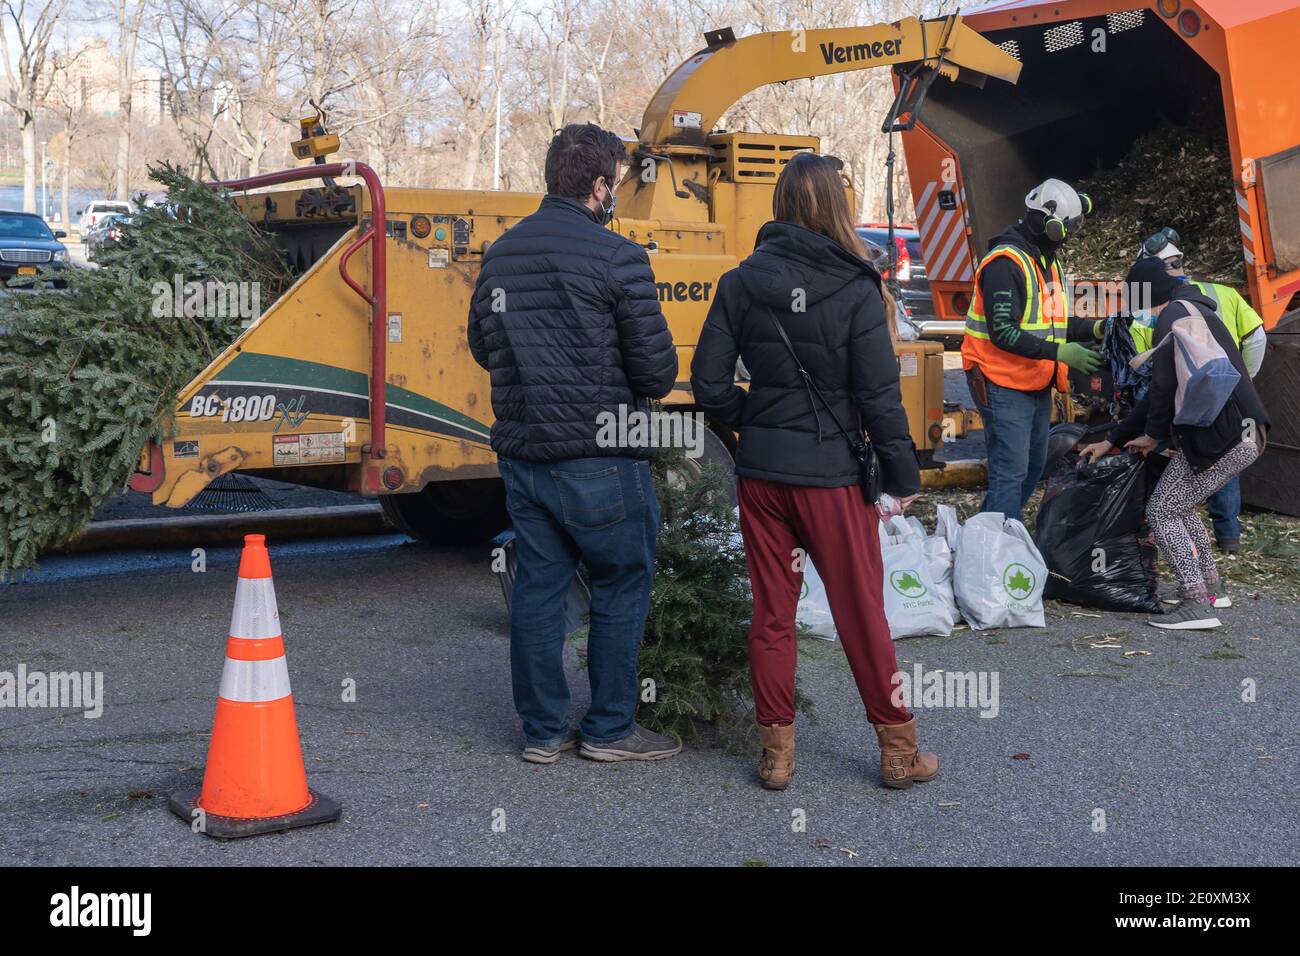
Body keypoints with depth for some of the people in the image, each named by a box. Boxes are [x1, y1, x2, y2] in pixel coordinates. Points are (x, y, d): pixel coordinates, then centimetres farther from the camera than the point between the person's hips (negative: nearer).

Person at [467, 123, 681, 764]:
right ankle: (610, 729, 15)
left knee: (538, 586, 12)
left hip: (520, 454, 6)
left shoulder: (500, 253, 7)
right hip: (597, 459, -6)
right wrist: (630, 380, 9)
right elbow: (656, 371, -13)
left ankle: (543, 730, 20)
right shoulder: (616, 257, -13)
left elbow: (482, 348, 17)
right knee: (622, 588, 9)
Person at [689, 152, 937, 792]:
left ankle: (776, 751, 19)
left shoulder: (740, 283, -2)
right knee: (861, 615, 8)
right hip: (832, 475, -3)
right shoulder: (854, 289, -11)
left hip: (760, 472, 3)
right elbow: (879, 395, -10)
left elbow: (709, 385, -2)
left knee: (772, 613, 12)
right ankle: (898, 749, 19)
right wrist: (902, 476, 0)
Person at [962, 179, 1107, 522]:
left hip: (1037, 386, 10)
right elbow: (1003, 332, -25)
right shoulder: (1006, 263, -18)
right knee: (1010, 473, -11)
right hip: (1005, 387, -10)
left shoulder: (1047, 261, 14)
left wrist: (1094, 328, 4)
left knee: (1033, 467, 17)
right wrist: (1060, 352, -27)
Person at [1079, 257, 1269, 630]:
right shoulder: (1195, 313, 26)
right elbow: (1160, 391, 28)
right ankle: (1211, 587, 28)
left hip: (1224, 435, -10)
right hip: (1245, 432, 10)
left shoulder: (1174, 315, -7)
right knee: (1180, 506, 23)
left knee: (1162, 512, -4)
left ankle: (1197, 605, -8)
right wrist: (1112, 440, 29)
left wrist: (1152, 435, 2)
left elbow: (1165, 385, -15)